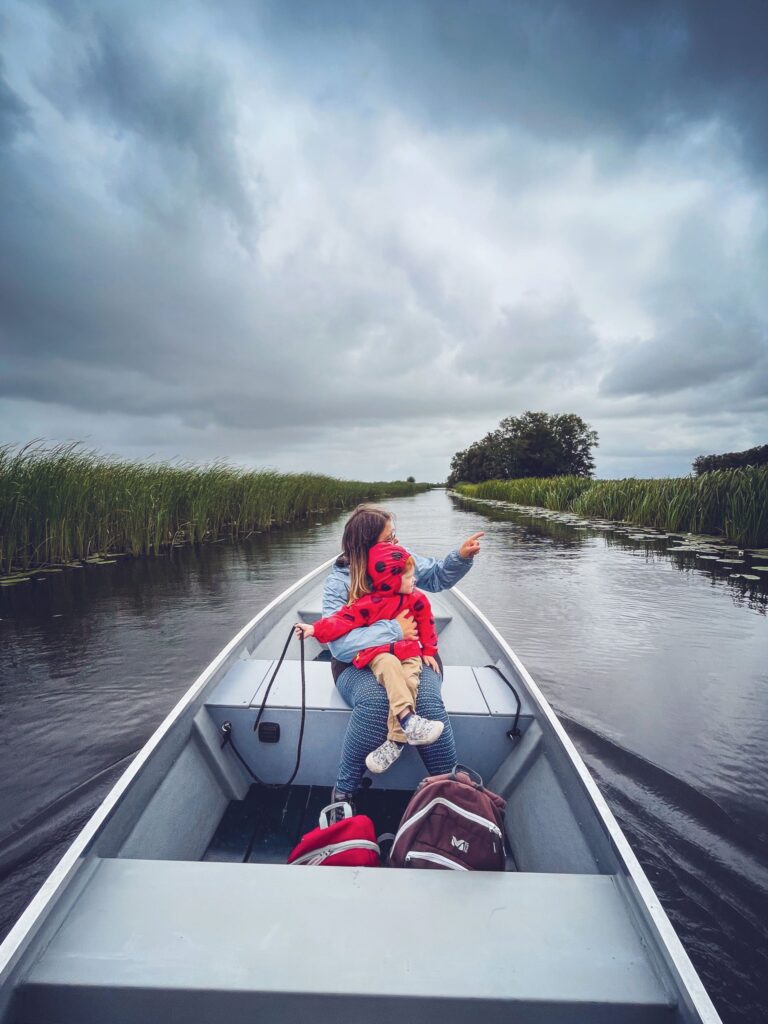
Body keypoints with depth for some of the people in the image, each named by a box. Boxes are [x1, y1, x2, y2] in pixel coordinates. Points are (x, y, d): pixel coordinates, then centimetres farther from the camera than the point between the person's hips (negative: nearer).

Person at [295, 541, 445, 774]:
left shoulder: (417, 599, 4)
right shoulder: (369, 602, -10)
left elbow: (426, 624, 16)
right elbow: (343, 619, -15)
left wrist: (428, 651, 14)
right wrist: (316, 629, -26)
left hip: (409, 653, 3)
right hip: (379, 653, -2)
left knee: (409, 681, -27)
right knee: (390, 667, -37)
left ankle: (395, 740, -27)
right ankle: (408, 720, -46)